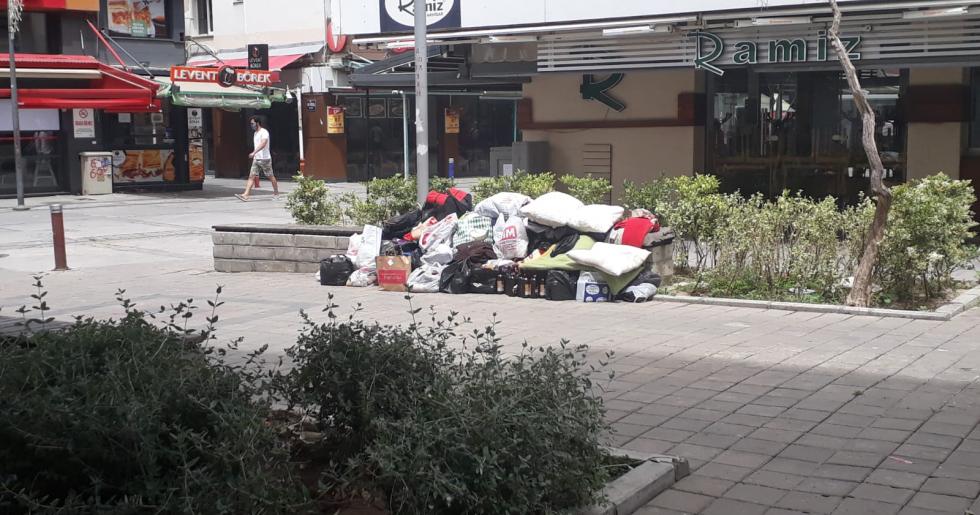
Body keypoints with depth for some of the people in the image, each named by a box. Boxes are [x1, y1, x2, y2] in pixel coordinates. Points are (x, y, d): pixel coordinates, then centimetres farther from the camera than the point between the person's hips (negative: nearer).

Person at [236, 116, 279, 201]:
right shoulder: (256, 133, 15)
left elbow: (263, 144, -29)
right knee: (251, 176, -4)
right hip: (256, 159, 8)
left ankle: (276, 193, 21)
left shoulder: (264, 132, -13)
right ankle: (245, 195, -13)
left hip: (265, 159, -8)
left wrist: (254, 152, -38)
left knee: (271, 177, 5)